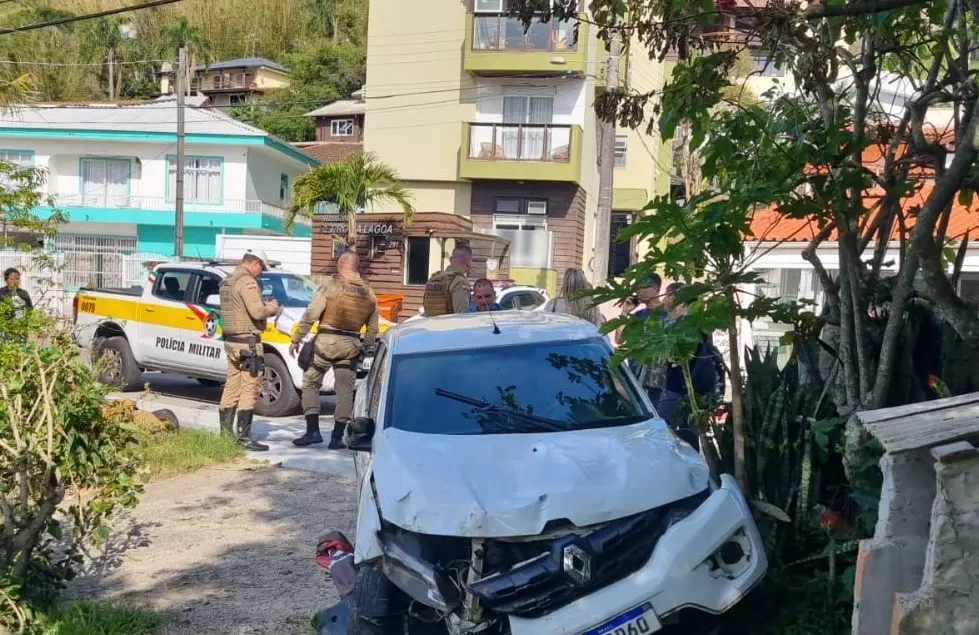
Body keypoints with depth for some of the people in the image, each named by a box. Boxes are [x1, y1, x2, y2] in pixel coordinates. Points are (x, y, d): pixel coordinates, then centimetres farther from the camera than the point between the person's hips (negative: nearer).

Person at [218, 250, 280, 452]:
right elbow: (257, 312, -23)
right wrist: (272, 307, -4)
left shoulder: (227, 282, 16)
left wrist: (264, 305, 10)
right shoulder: (247, 282, -15)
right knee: (250, 390, -6)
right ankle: (244, 438, -6)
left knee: (232, 388, 14)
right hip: (248, 342, -10)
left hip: (231, 340, 10)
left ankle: (225, 433, 20)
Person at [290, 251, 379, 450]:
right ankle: (337, 437, 11)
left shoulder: (331, 284, -7)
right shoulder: (369, 293, 8)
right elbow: (372, 329, 10)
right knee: (345, 391, 9)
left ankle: (313, 431, 3)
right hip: (351, 345, 4)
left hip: (326, 342, -4)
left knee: (311, 383, 9)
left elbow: (310, 314, -10)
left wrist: (296, 339, -5)